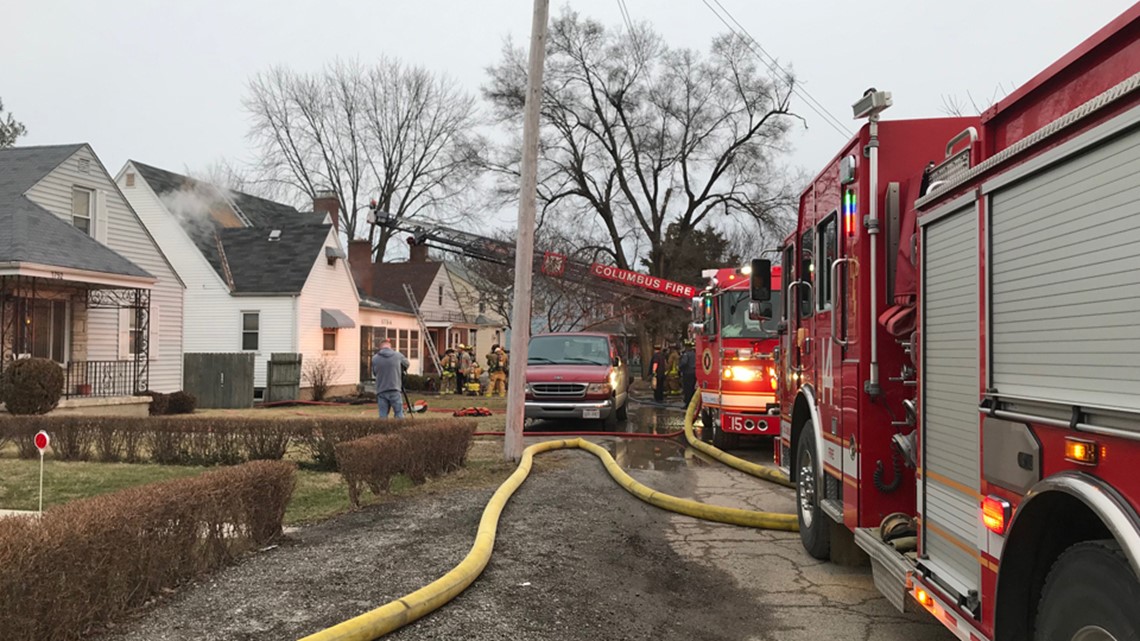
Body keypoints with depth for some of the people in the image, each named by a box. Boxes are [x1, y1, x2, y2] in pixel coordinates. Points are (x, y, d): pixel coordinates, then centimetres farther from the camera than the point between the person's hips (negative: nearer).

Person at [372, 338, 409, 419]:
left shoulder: (375, 358, 0)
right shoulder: (398, 355, 0)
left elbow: (374, 373, 11)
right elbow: (407, 364, 18)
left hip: (381, 391, 1)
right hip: (395, 391, -1)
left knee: (383, 416, 4)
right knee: (399, 415, 4)